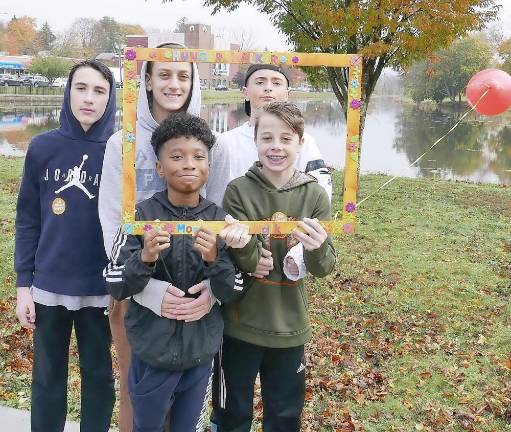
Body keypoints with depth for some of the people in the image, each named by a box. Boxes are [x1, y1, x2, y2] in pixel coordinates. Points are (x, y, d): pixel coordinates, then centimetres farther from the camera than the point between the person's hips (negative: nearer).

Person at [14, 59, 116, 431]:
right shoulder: (43, 148, -2)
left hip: (101, 289, -1)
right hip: (48, 287, 1)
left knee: (99, 376, 13)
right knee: (47, 379, 15)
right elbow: (27, 220, 2)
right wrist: (24, 284, -1)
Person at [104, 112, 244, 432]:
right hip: (152, 349, -1)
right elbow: (116, 288, -10)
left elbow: (234, 292, -6)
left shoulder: (220, 219, -6)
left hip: (202, 350, 2)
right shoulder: (142, 215, -11)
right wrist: (145, 257, -27)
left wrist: (214, 260, -23)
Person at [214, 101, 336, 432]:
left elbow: (324, 269, -8)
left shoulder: (315, 195, -5)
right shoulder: (239, 191, -9)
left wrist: (317, 248, -30)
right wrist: (243, 247, -37)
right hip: (241, 324, -1)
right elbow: (248, 264, -14)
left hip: (289, 326, 2)